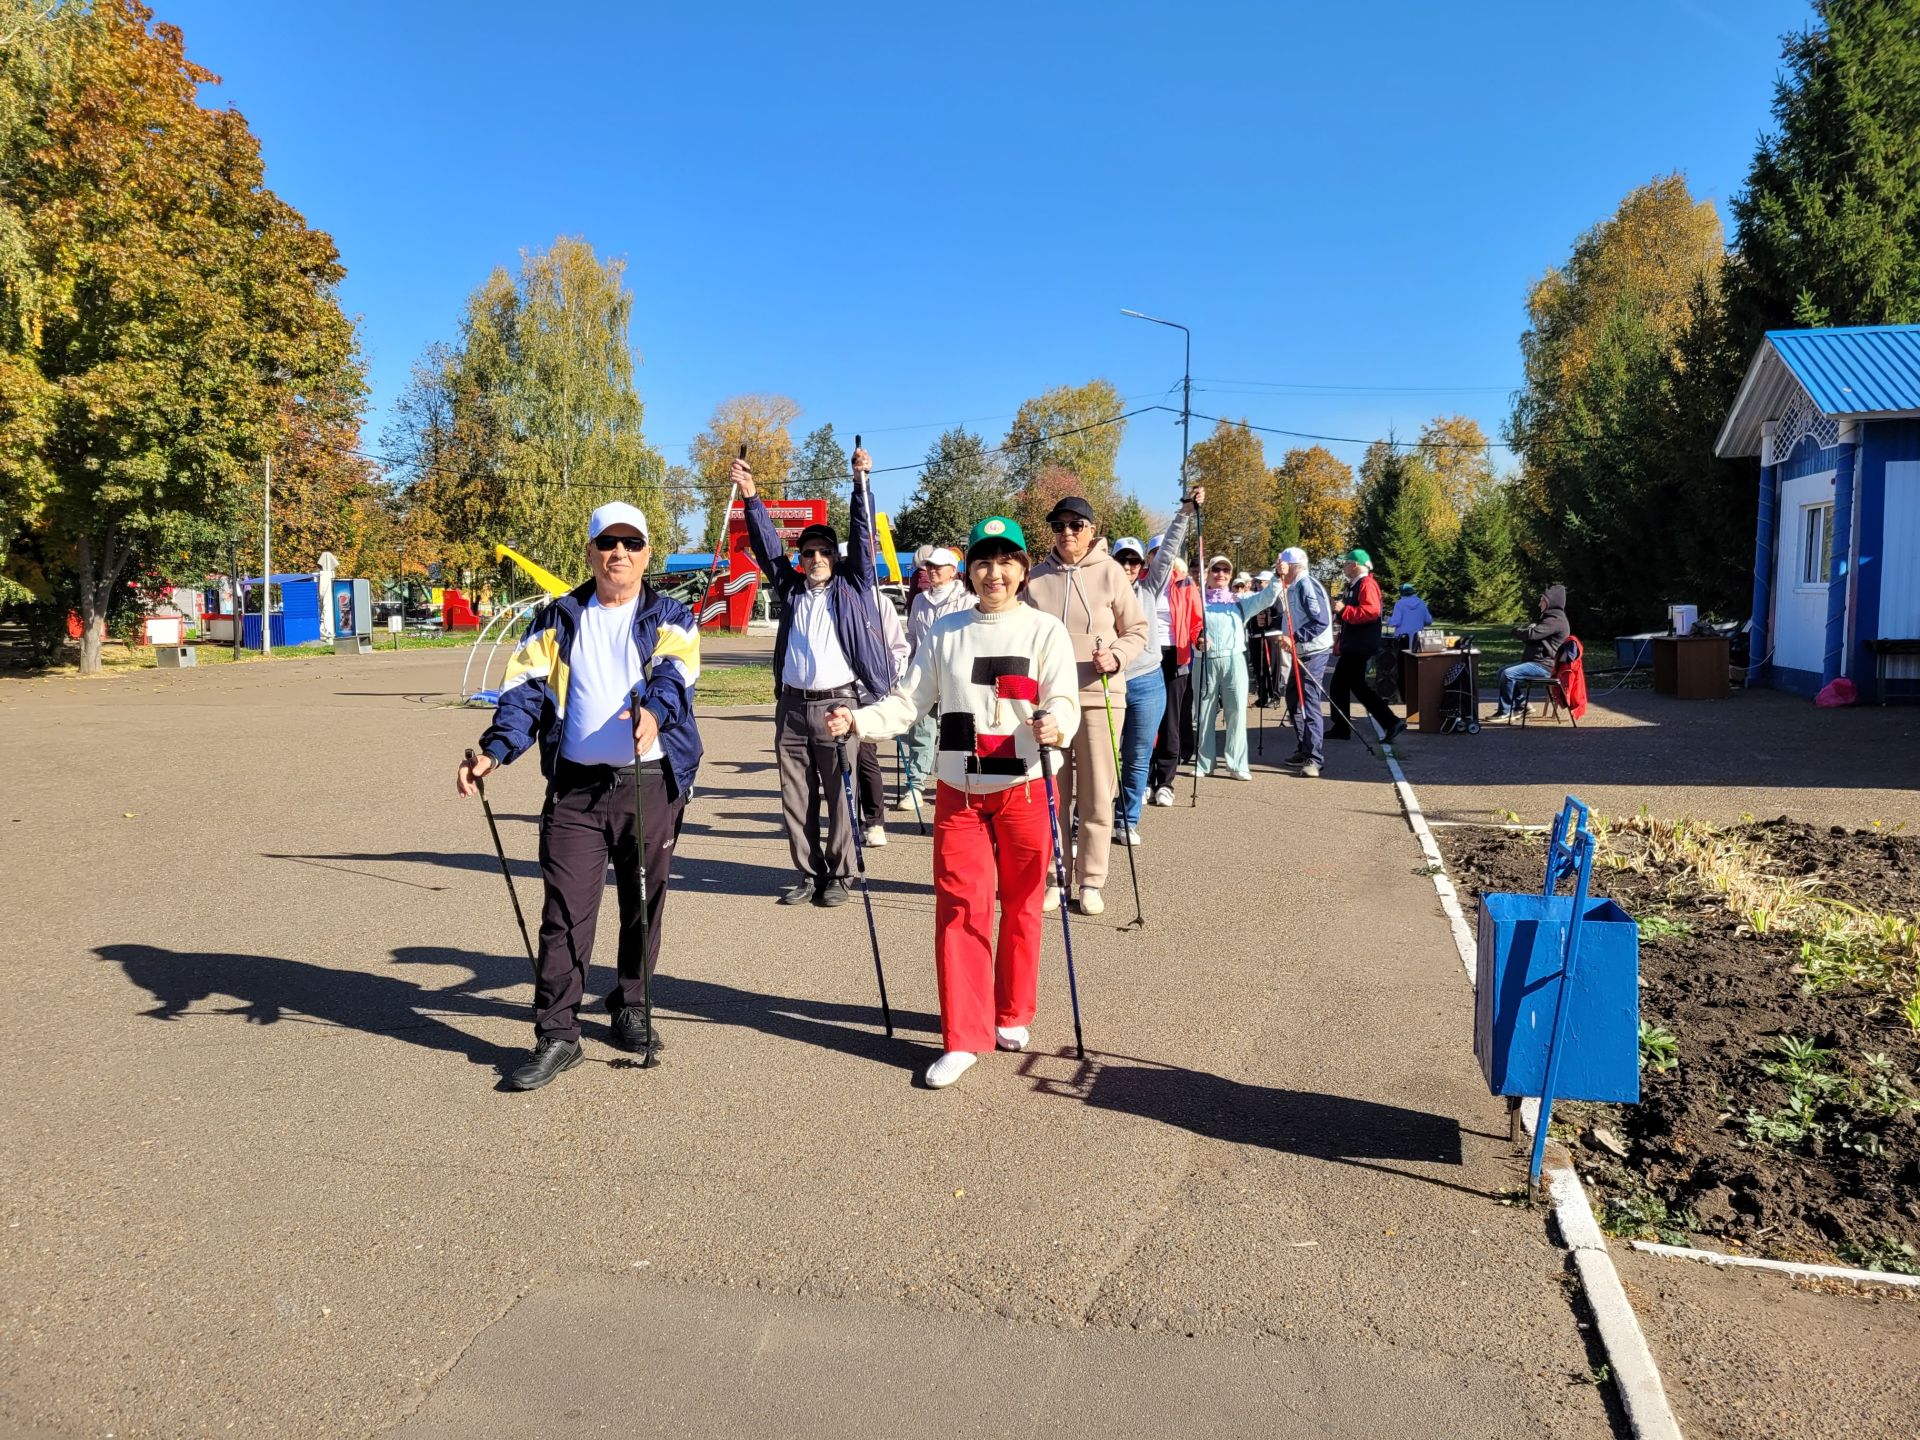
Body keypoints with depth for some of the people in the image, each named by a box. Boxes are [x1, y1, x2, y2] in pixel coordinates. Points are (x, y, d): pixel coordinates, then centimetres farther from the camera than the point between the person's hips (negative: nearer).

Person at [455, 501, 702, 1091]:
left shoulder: (670, 618, 7)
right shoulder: (558, 621, 13)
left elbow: (675, 672, -14)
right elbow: (526, 690, 2)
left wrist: (654, 710, -37)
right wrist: (493, 751, -16)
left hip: (652, 783, 0)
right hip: (575, 785, 1)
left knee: (645, 904, 11)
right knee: (565, 910, -4)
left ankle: (631, 1007, 30)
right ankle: (557, 1035, 2)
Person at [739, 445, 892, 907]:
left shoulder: (851, 587, 7)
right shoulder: (790, 588, 15)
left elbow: (862, 537, 0)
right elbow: (768, 546, 13)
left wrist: (861, 483, -6)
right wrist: (751, 497, 6)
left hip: (837, 703, -4)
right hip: (791, 705, 4)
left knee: (840, 795, -1)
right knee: (796, 796, 6)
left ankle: (838, 875, 7)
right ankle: (808, 874, 15)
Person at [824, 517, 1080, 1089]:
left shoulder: (1044, 630, -2)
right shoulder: (945, 632, 7)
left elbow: (1064, 702, -11)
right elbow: (909, 701, 4)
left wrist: (1053, 723, -33)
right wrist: (858, 720, -12)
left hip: (1023, 789, -2)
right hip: (958, 793, 2)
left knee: (1020, 906, 9)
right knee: (959, 908, -3)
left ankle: (1013, 1015, 28)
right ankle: (964, 1037, 4)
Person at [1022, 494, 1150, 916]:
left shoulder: (1110, 572, 0)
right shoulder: (1037, 577, 5)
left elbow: (1138, 630, 4)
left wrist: (1116, 656, -14)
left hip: (1098, 695, -2)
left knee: (1097, 794, 1)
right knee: (1053, 793, 7)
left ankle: (1091, 882, 11)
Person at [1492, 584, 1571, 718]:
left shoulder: (1556, 620, -15)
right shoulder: (1550, 617, 21)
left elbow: (1532, 634, -23)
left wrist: (1517, 631, -3)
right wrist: (1526, 629, -1)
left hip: (1543, 666, -11)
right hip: (1537, 661, 11)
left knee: (1508, 674, -24)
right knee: (1502, 671, 8)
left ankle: (1504, 711, -15)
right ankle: (1519, 704, 8)